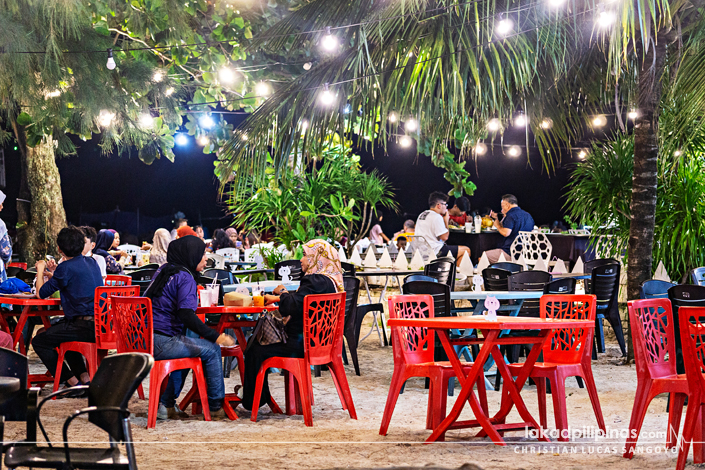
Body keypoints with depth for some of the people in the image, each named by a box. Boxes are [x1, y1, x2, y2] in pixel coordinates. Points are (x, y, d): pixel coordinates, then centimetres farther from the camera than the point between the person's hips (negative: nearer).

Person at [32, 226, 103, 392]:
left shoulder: (66, 267, -11)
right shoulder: (92, 263, 13)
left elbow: (41, 293, -2)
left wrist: (40, 269, 14)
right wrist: (54, 276, 35)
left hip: (86, 328, -8)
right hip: (102, 325, 8)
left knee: (39, 341, 4)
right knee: (57, 328, 34)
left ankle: (73, 382, 1)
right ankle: (84, 376, 26)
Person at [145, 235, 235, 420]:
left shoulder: (163, 270, 18)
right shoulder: (185, 277, -10)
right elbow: (186, 314, -23)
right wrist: (215, 336, -23)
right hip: (161, 343, -10)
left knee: (184, 349, 34)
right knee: (212, 350, -3)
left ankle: (165, 404, 31)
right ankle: (216, 408, 6)